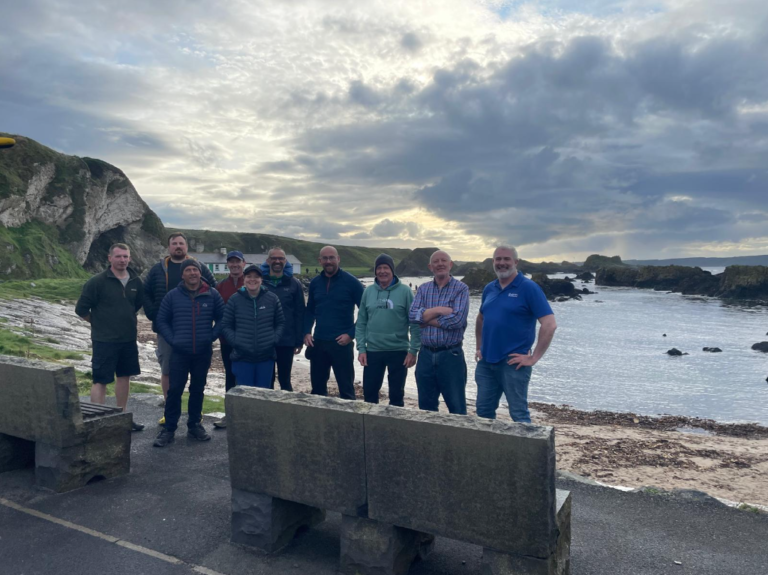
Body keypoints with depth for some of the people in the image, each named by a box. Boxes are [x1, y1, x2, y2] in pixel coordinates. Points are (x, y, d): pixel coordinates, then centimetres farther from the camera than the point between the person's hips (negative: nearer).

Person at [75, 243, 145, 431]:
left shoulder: (135, 281, 3)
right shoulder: (97, 281, -12)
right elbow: (81, 309, -8)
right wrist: (99, 323, 1)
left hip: (129, 339, 6)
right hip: (104, 340, -6)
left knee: (124, 377, 14)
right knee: (100, 380, -3)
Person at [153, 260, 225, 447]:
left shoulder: (212, 295, 2)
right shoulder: (172, 296, 1)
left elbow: (222, 318, 7)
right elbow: (161, 320, 5)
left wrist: (211, 337, -4)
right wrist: (172, 340, -5)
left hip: (203, 353, 1)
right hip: (179, 352, -1)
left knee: (198, 389, 12)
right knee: (174, 390, -2)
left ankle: (195, 425, 25)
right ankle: (168, 429, 8)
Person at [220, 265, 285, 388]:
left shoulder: (272, 299, 3)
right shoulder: (234, 300, 1)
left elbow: (280, 323, 11)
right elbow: (225, 325, 5)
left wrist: (275, 339, -3)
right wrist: (235, 341, -7)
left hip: (266, 356, 1)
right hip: (242, 357, -1)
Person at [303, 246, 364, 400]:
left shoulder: (351, 282, -6)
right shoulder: (315, 282, 9)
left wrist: (351, 334, -11)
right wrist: (306, 332, 4)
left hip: (341, 343, -5)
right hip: (317, 342, 5)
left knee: (346, 387, 3)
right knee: (317, 386, 14)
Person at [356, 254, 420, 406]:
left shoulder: (405, 291, -5)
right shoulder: (368, 291, 4)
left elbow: (415, 323, -6)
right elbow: (361, 323, 6)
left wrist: (413, 350, -10)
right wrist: (361, 348, -1)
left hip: (399, 351, -3)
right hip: (372, 351, 3)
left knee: (396, 395, 9)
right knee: (369, 393, 10)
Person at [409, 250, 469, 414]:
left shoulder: (461, 288, -4)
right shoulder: (423, 289, 9)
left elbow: (457, 319, -18)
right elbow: (413, 315, -5)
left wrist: (426, 318, -9)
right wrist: (439, 310, -17)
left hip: (451, 354, -4)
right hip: (426, 354, 4)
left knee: (457, 407, 5)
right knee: (426, 406, 15)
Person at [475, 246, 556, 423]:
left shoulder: (528, 288, -9)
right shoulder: (489, 289, 10)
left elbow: (550, 325, -15)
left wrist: (534, 358, -16)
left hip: (513, 363, -6)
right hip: (485, 362, 6)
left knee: (519, 415, 2)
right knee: (483, 411, 14)